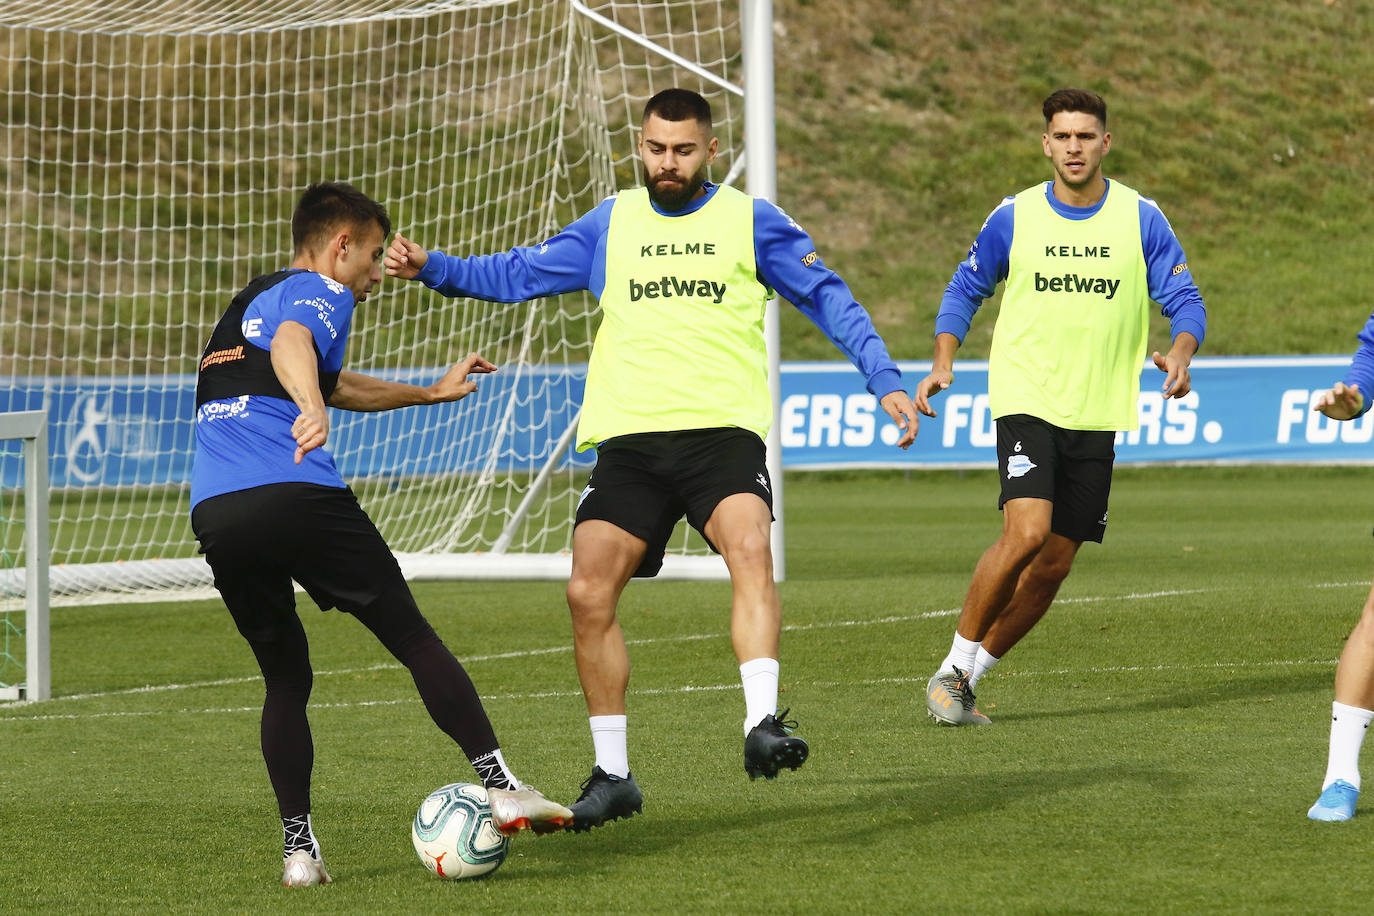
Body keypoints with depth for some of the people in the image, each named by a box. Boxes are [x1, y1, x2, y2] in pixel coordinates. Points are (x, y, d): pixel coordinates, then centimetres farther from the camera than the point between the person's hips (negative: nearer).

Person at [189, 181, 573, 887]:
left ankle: (298, 848, 5)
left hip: (213, 512, 7)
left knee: (285, 677, 15)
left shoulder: (247, 304, 33)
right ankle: (500, 786, -5)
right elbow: (291, 346, -19)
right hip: (296, 496, -7)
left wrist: (431, 393, 57)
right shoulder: (320, 293, 7)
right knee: (412, 636, 2)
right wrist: (313, 409, -39)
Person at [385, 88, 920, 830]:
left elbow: (830, 300, 11)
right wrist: (431, 267, 3)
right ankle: (612, 774, 4)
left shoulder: (751, 221, 9)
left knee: (750, 550, -31)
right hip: (628, 440, 3)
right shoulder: (610, 226, 16)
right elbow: (516, 274, 17)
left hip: (722, 433, -3)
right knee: (588, 594, -8)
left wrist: (885, 381, 2)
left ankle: (763, 726, -38)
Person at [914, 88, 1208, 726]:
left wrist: (1179, 353, -18)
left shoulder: (1141, 219, 2)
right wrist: (942, 363, 2)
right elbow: (965, 290, 15)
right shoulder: (1014, 218, 1)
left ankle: (968, 677, 17)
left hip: (1098, 414, 2)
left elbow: (1184, 302, 4)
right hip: (1026, 401, -2)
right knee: (1027, 531, -22)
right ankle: (953, 668, -7)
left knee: (1054, 565, 2)